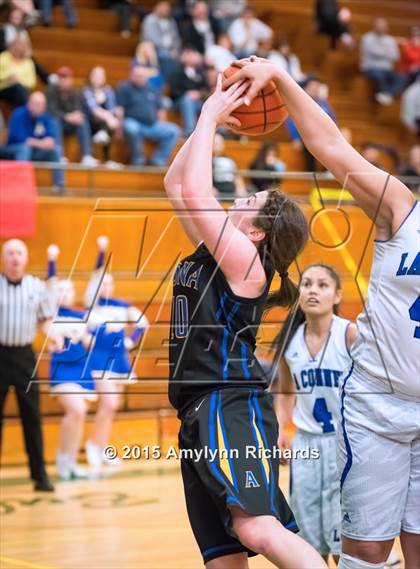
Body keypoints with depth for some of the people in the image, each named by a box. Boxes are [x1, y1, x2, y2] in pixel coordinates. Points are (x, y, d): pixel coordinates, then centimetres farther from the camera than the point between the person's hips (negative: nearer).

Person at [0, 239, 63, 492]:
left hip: (24, 355, 1)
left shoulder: (37, 287, 4)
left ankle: (40, 474, 8)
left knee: (32, 415, 3)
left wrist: (51, 335, -5)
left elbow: (45, 319, 14)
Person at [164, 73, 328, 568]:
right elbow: (174, 184, 24)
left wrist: (209, 118, -5)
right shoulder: (212, 250, 18)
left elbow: (195, 191, -16)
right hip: (200, 414, 9)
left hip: (232, 407, -9)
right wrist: (209, 120, 17)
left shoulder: (244, 258, -6)